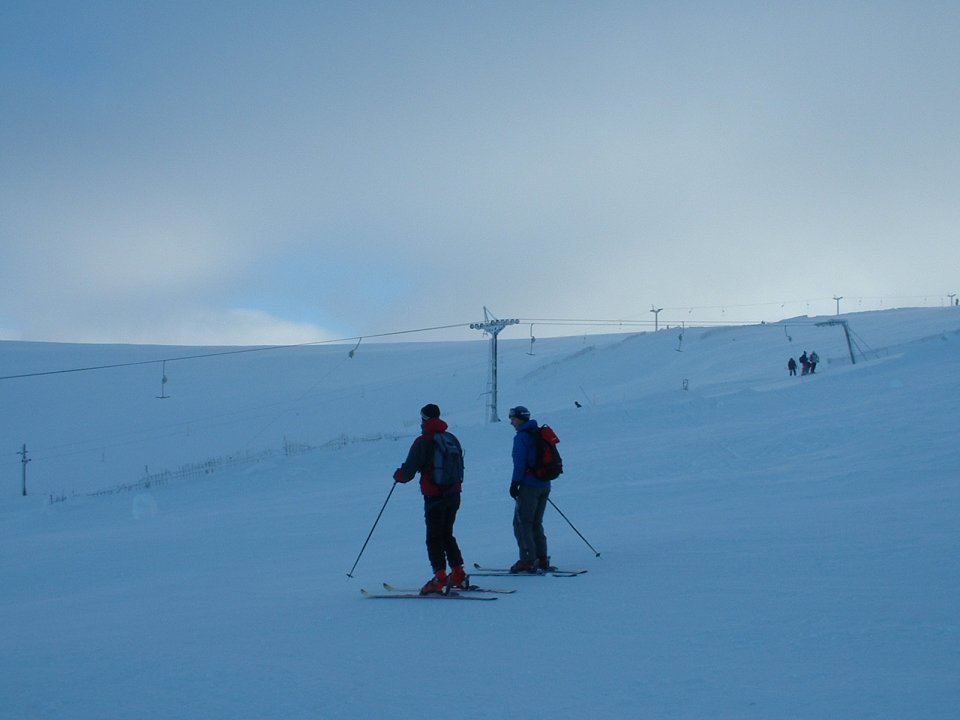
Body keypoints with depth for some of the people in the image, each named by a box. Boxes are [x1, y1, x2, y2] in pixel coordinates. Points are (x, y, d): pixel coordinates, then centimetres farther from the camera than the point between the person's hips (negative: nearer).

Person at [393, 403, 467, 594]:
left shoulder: (423, 442, -11)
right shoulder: (452, 438, 9)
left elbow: (409, 469, -10)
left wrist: (398, 474, 10)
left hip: (434, 496, -6)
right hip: (453, 495, 6)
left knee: (434, 537, -2)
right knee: (447, 535, 17)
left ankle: (440, 577, -10)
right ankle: (458, 574, 14)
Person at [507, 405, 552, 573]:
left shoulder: (521, 437, -10)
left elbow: (520, 463, -17)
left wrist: (515, 483, -12)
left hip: (530, 485, -9)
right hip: (544, 485, 9)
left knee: (522, 523, -4)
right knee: (536, 523, 16)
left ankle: (528, 560, -10)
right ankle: (542, 559, 13)